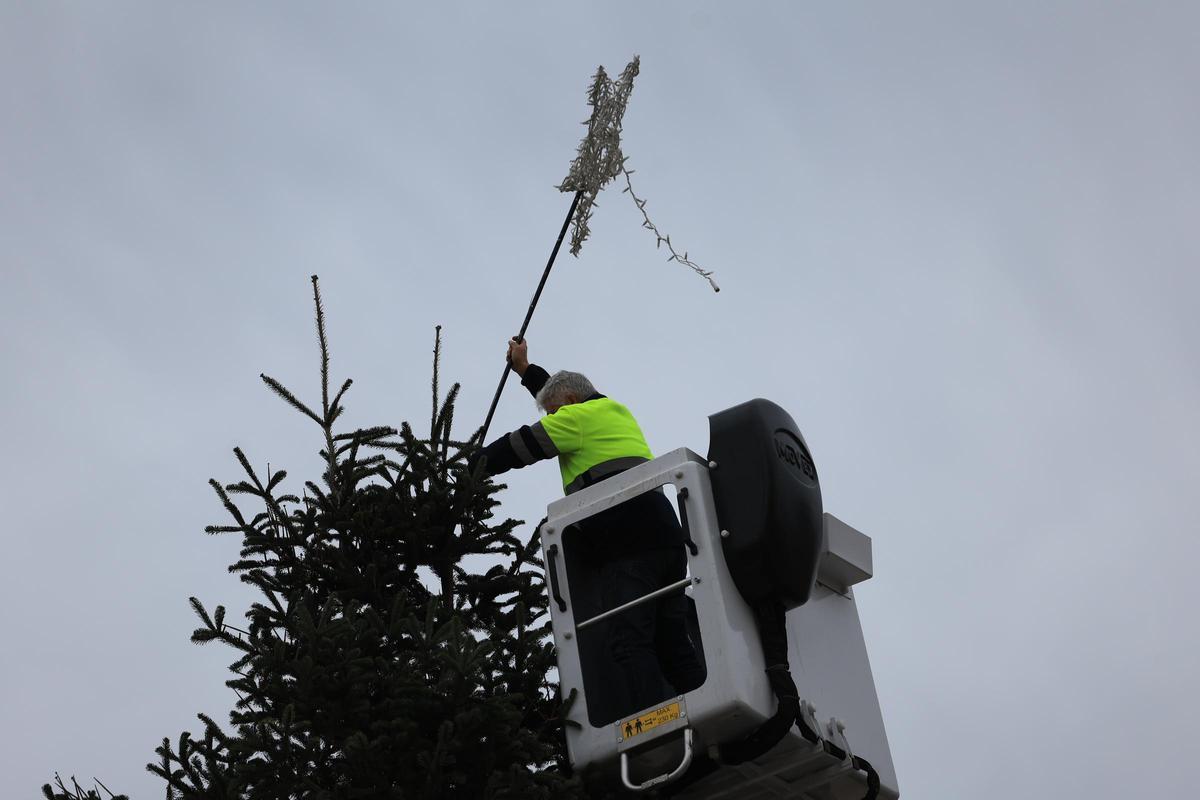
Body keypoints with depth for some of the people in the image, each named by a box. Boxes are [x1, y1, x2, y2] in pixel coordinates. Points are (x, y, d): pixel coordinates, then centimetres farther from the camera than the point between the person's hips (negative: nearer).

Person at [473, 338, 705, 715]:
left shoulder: (579, 416, 4)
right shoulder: (617, 412, 30)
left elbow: (521, 446, 8)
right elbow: (562, 390, 48)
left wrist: (474, 463, 23)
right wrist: (525, 369, 59)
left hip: (626, 545, -9)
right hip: (666, 538, 9)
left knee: (631, 643, -15)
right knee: (674, 646, 4)